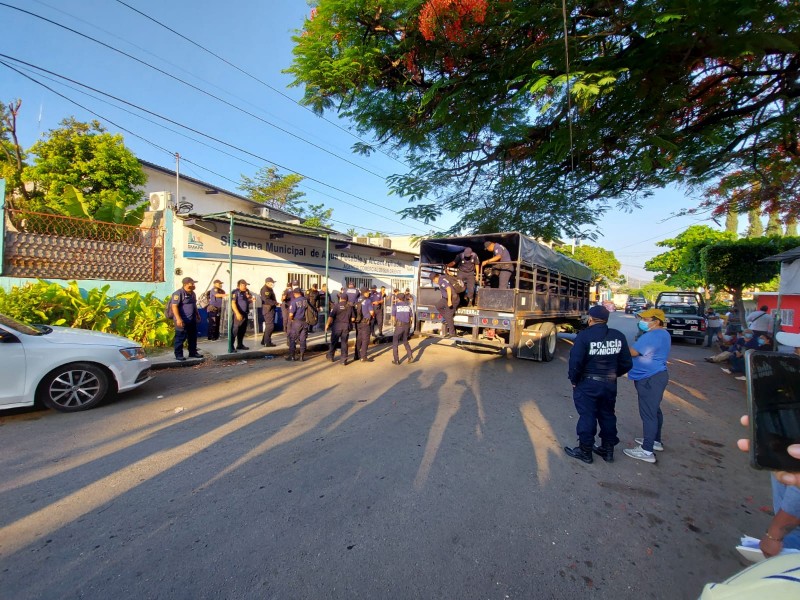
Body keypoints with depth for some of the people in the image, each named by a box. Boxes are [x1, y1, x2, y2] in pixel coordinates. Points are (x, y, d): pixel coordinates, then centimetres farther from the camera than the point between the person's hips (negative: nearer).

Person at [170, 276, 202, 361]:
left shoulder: (192, 293, 14)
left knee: (193, 337, 13)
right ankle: (178, 355, 10)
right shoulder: (178, 293, -14)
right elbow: (174, 306, -20)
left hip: (192, 320, 9)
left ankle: (193, 353, 24)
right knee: (180, 338, 0)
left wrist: (197, 315, 25)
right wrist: (178, 319, -25)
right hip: (182, 321, -8)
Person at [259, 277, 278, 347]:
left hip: (270, 309, 11)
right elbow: (266, 300, -27)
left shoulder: (269, 289, 18)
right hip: (268, 310, -11)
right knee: (270, 326, -8)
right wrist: (276, 303, -28)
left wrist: (275, 303, 7)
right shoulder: (265, 289, -15)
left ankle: (264, 341, 26)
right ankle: (267, 343, -4)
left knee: (268, 325, 17)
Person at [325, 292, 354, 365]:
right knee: (344, 343, 6)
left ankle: (331, 356, 30)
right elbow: (353, 318, 4)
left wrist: (327, 324, -5)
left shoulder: (336, 305, -7)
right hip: (346, 326, 2)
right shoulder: (350, 306, 3)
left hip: (337, 326, -2)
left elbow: (331, 316, -13)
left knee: (334, 342, 14)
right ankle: (344, 360, 6)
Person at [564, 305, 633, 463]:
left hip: (587, 383, -5)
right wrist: (613, 374, 19)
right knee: (607, 415, 19)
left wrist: (574, 380, -6)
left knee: (587, 416, 5)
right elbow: (626, 363, 4)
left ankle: (585, 451, 16)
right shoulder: (618, 336, -1)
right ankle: (608, 450, 32)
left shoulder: (584, 336, -17)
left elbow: (575, 361, -21)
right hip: (610, 384, 5)